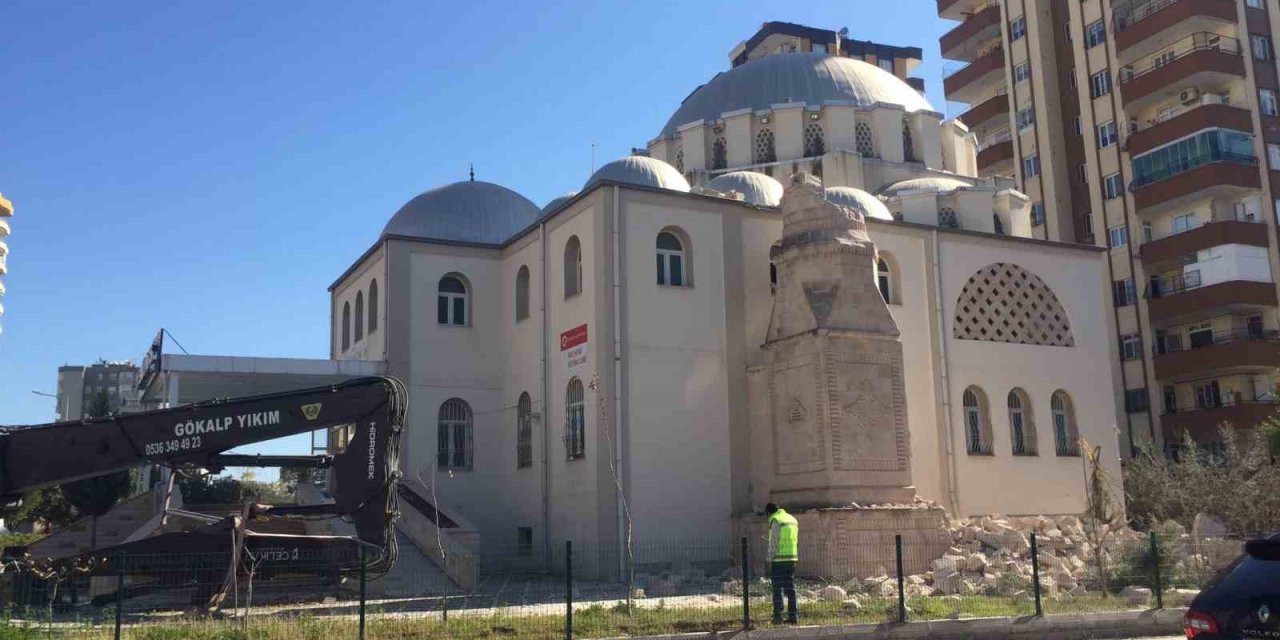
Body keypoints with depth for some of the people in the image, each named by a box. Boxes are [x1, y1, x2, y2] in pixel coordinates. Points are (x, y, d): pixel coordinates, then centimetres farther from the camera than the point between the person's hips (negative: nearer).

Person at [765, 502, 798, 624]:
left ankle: (778, 616, -1)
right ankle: (793, 616, 9)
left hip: (779, 559, -7)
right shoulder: (792, 519, 16)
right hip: (792, 558, 7)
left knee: (777, 588, -1)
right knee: (790, 588, 10)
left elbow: (773, 542, -12)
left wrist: (770, 560, -7)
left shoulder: (775, 520, -8)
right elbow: (795, 540, 17)